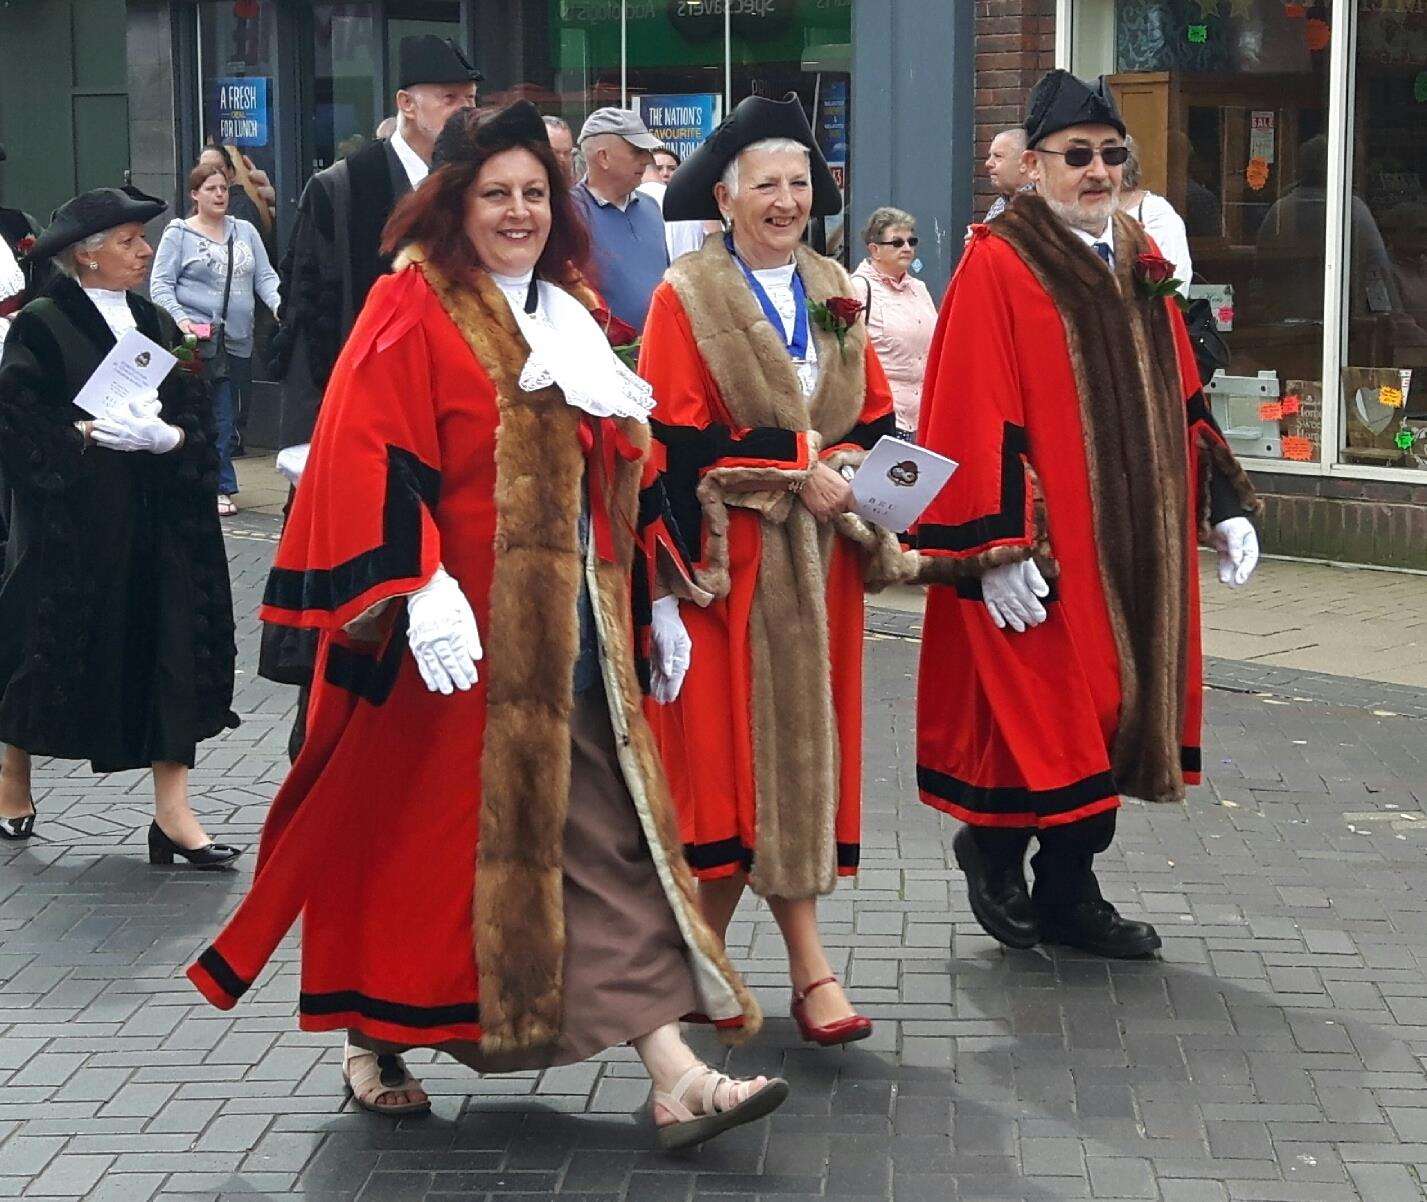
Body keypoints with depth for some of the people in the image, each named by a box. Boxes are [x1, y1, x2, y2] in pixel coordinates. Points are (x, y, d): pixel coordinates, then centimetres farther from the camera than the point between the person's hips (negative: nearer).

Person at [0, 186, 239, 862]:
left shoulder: (155, 324, 11)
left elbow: (197, 414, 6)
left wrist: (165, 436, -14)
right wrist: (93, 432, -19)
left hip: (160, 522, 5)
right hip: (72, 522, -5)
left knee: (172, 654, -1)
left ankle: (172, 811, 2)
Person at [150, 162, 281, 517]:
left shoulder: (245, 231, 16)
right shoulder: (178, 234, 3)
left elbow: (265, 276, 12)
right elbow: (160, 285, -2)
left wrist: (278, 305, -8)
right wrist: (180, 319, -18)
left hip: (238, 342, 5)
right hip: (198, 339, -5)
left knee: (228, 417, 5)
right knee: (218, 417, -10)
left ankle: (218, 488, 12)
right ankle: (220, 486, -4)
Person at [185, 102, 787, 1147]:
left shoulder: (571, 319, 16)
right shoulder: (412, 312, -7)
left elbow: (625, 466, 21)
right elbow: (368, 462, -17)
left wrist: (659, 598, 19)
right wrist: (420, 589, -27)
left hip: (570, 634, 6)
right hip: (458, 632, -6)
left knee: (612, 842, 1)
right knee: (422, 832, 5)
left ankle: (676, 1080, -2)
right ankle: (375, 1043, 25)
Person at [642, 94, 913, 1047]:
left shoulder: (834, 291, 12)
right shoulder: (687, 297, -4)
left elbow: (877, 418, 14)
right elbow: (676, 442, -11)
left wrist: (852, 470, -8)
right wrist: (798, 465, -16)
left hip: (818, 555, 5)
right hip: (731, 559, -5)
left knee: (807, 745, 3)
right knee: (731, 745, -4)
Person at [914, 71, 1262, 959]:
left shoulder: (1141, 264, 12)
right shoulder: (998, 268, -10)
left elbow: (1183, 399, 16)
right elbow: (974, 415, -15)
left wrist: (1225, 504, 10)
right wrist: (996, 547, -20)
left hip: (1133, 545, 7)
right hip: (1041, 551, -7)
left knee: (1108, 711, 11)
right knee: (1040, 710, -3)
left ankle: (1070, 893, 21)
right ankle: (993, 848, 22)